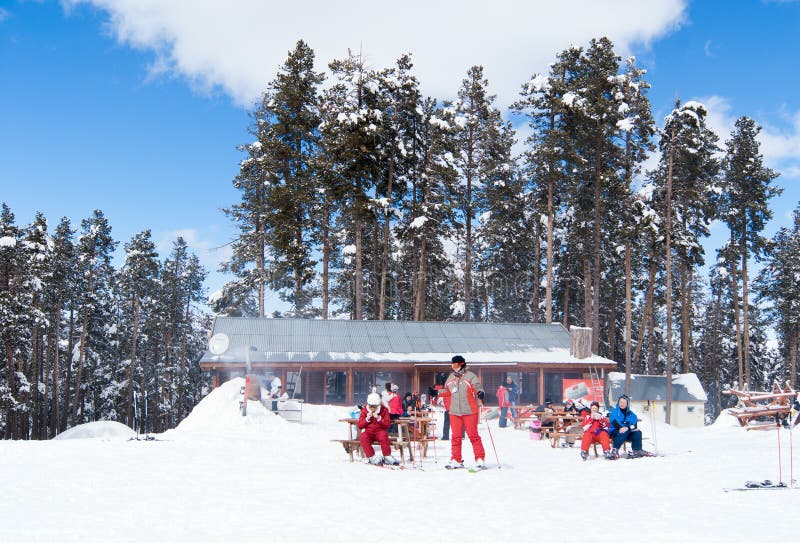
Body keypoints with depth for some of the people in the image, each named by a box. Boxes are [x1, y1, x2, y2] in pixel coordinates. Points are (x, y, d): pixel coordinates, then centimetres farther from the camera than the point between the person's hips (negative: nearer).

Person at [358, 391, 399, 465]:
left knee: (384, 435, -36)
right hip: (368, 432, 1)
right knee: (363, 437, -34)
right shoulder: (364, 410, 3)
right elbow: (360, 426, 1)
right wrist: (367, 419, -15)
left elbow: (387, 425, -5)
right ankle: (371, 457, -26)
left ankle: (387, 456, -26)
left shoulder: (384, 410, 2)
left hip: (379, 431, -1)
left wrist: (379, 418, -19)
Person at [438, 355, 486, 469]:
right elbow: (446, 392, 28)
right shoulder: (450, 378, 16)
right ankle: (456, 460, 12)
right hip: (454, 412, 5)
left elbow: (478, 387, -10)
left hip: (469, 411, -5)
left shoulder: (470, 376, -3)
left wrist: (480, 393, -30)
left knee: (473, 435, -3)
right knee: (456, 436, 6)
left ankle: (480, 459, 3)